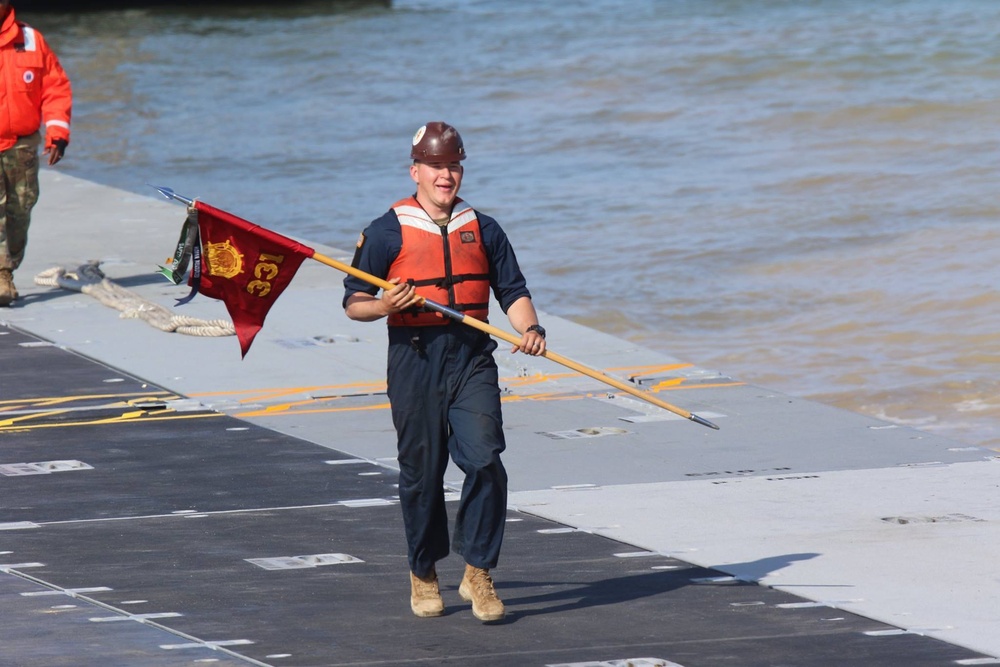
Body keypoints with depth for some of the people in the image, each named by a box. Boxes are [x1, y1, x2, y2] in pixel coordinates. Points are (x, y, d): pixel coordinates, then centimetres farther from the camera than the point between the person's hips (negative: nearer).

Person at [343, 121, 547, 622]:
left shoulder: (482, 230, 12)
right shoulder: (388, 232, 2)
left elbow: (512, 291, 14)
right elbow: (354, 303, 3)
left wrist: (529, 327, -6)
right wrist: (386, 306, -18)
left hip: (472, 359, 2)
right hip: (414, 359, -2)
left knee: (484, 459, -13)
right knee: (421, 471, 3)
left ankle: (477, 572, -4)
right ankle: (423, 574, 21)